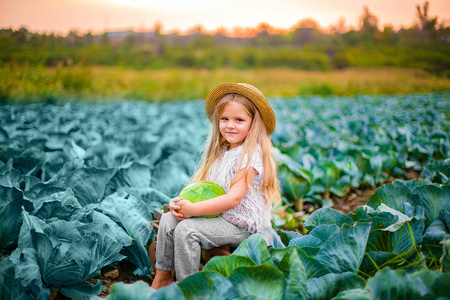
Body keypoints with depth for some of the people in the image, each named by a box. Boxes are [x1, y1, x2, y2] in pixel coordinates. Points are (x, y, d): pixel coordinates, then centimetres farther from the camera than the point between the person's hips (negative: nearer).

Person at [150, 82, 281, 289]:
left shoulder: (251, 154, -16)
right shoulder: (220, 152, 11)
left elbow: (234, 198, -23)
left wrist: (193, 209, -24)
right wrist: (180, 202, -9)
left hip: (241, 225, -9)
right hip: (217, 216, 9)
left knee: (186, 229, -23)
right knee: (169, 219, -1)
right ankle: (162, 278, 8)